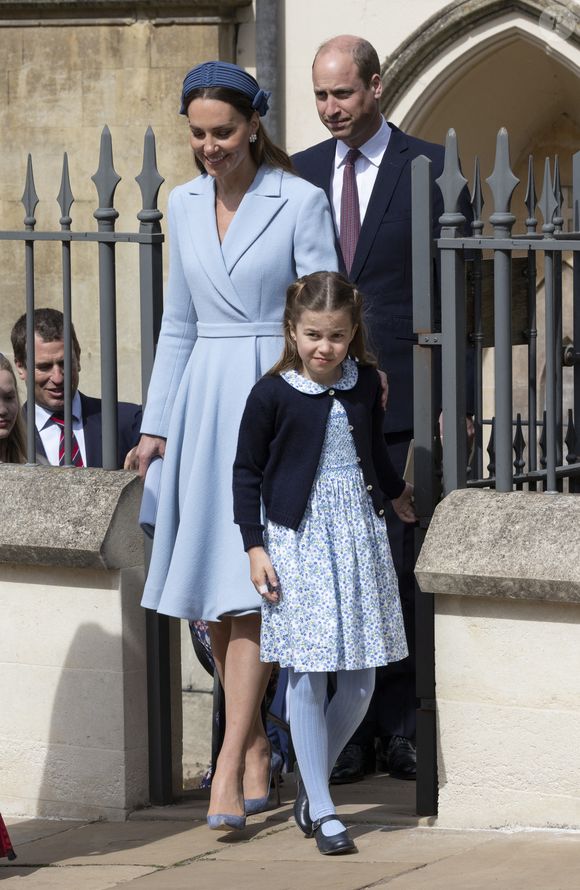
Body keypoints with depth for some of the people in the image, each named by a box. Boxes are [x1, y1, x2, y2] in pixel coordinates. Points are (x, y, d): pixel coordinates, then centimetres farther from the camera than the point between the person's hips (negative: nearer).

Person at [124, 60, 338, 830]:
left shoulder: (300, 203, -6)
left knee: (250, 590, -11)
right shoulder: (185, 205, 11)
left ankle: (229, 767, -14)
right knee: (212, 596, 5)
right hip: (203, 401, 6)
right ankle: (256, 750, 15)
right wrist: (156, 425, 15)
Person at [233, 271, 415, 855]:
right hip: (299, 539, -4)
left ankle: (311, 782, 25)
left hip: (359, 534, 4)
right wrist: (255, 547, -6)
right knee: (307, 676, -4)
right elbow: (246, 472, -2)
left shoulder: (366, 384, 3)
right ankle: (321, 809, 3)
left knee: (360, 681, 4)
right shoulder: (272, 394, -9)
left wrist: (397, 494, 38)